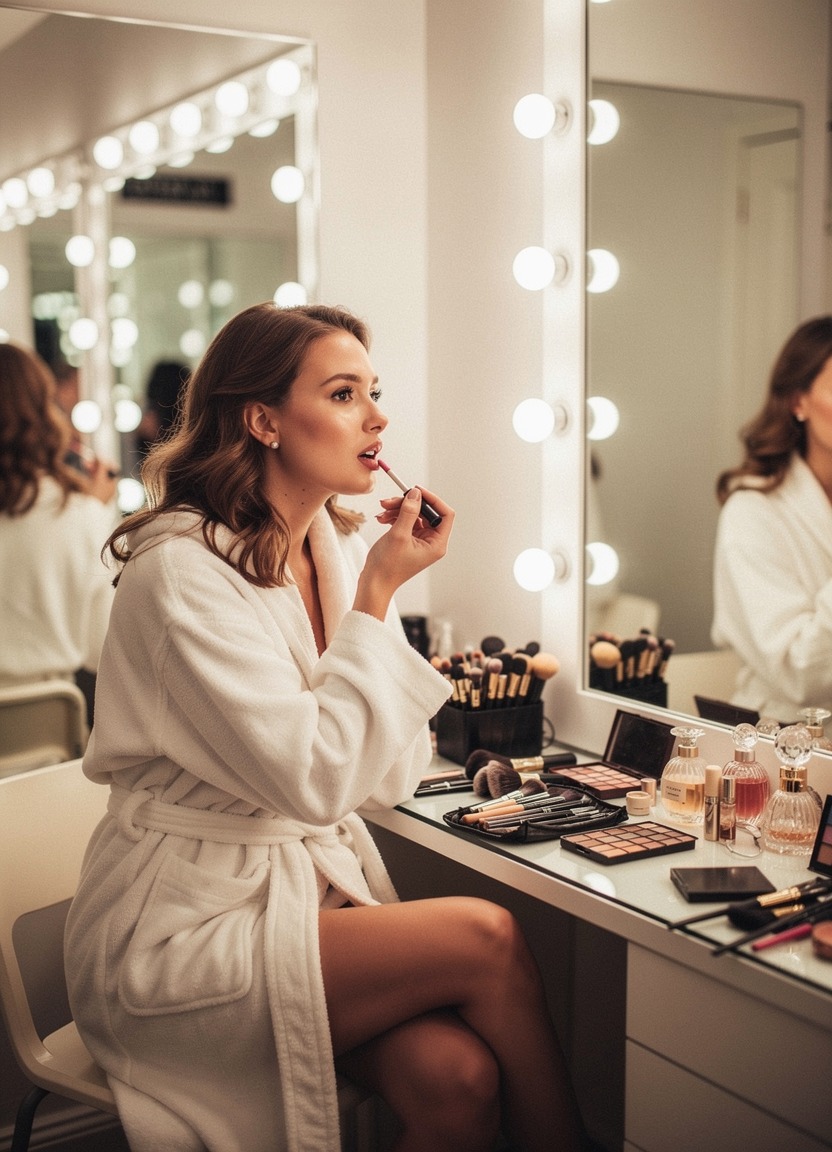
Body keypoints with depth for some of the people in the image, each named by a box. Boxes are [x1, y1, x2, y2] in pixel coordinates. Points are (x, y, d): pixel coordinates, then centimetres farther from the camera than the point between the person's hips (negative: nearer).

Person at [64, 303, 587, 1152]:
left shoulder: (340, 549, 6)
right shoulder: (182, 572, -17)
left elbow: (388, 779, 5)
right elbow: (312, 779, -23)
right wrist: (375, 597, -18)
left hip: (316, 883, 6)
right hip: (180, 935, -6)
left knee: (458, 1080, -21)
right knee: (486, 938, -21)